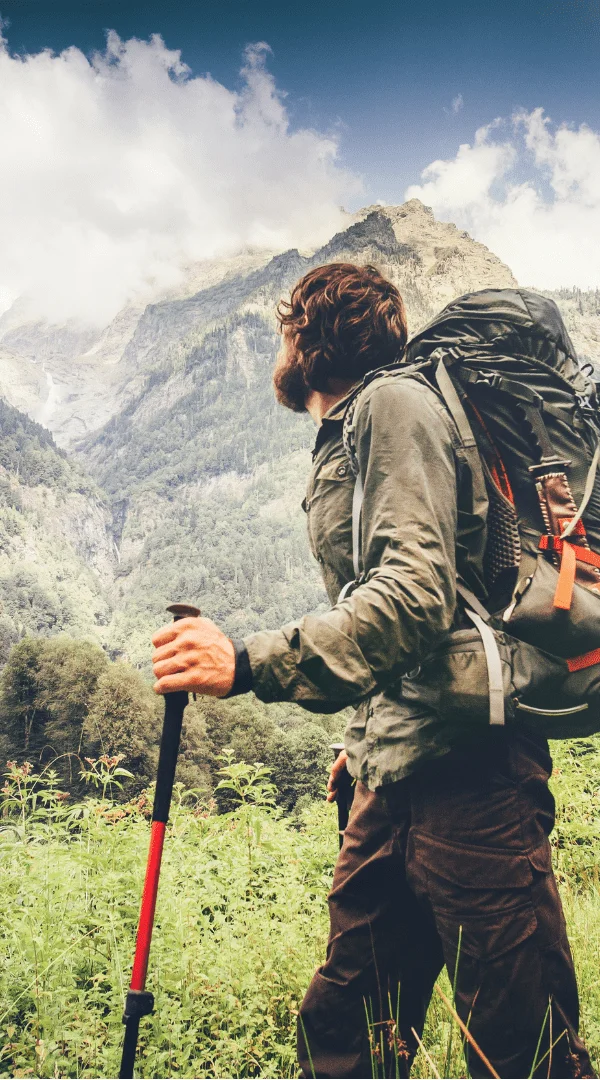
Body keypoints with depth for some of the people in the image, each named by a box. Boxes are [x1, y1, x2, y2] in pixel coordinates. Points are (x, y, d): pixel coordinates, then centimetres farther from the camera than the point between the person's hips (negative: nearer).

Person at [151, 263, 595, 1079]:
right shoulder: (340, 440, 23)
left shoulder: (394, 403, -6)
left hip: (465, 772, -9)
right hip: (395, 779, 10)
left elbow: (416, 596, -21)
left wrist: (249, 663, -28)